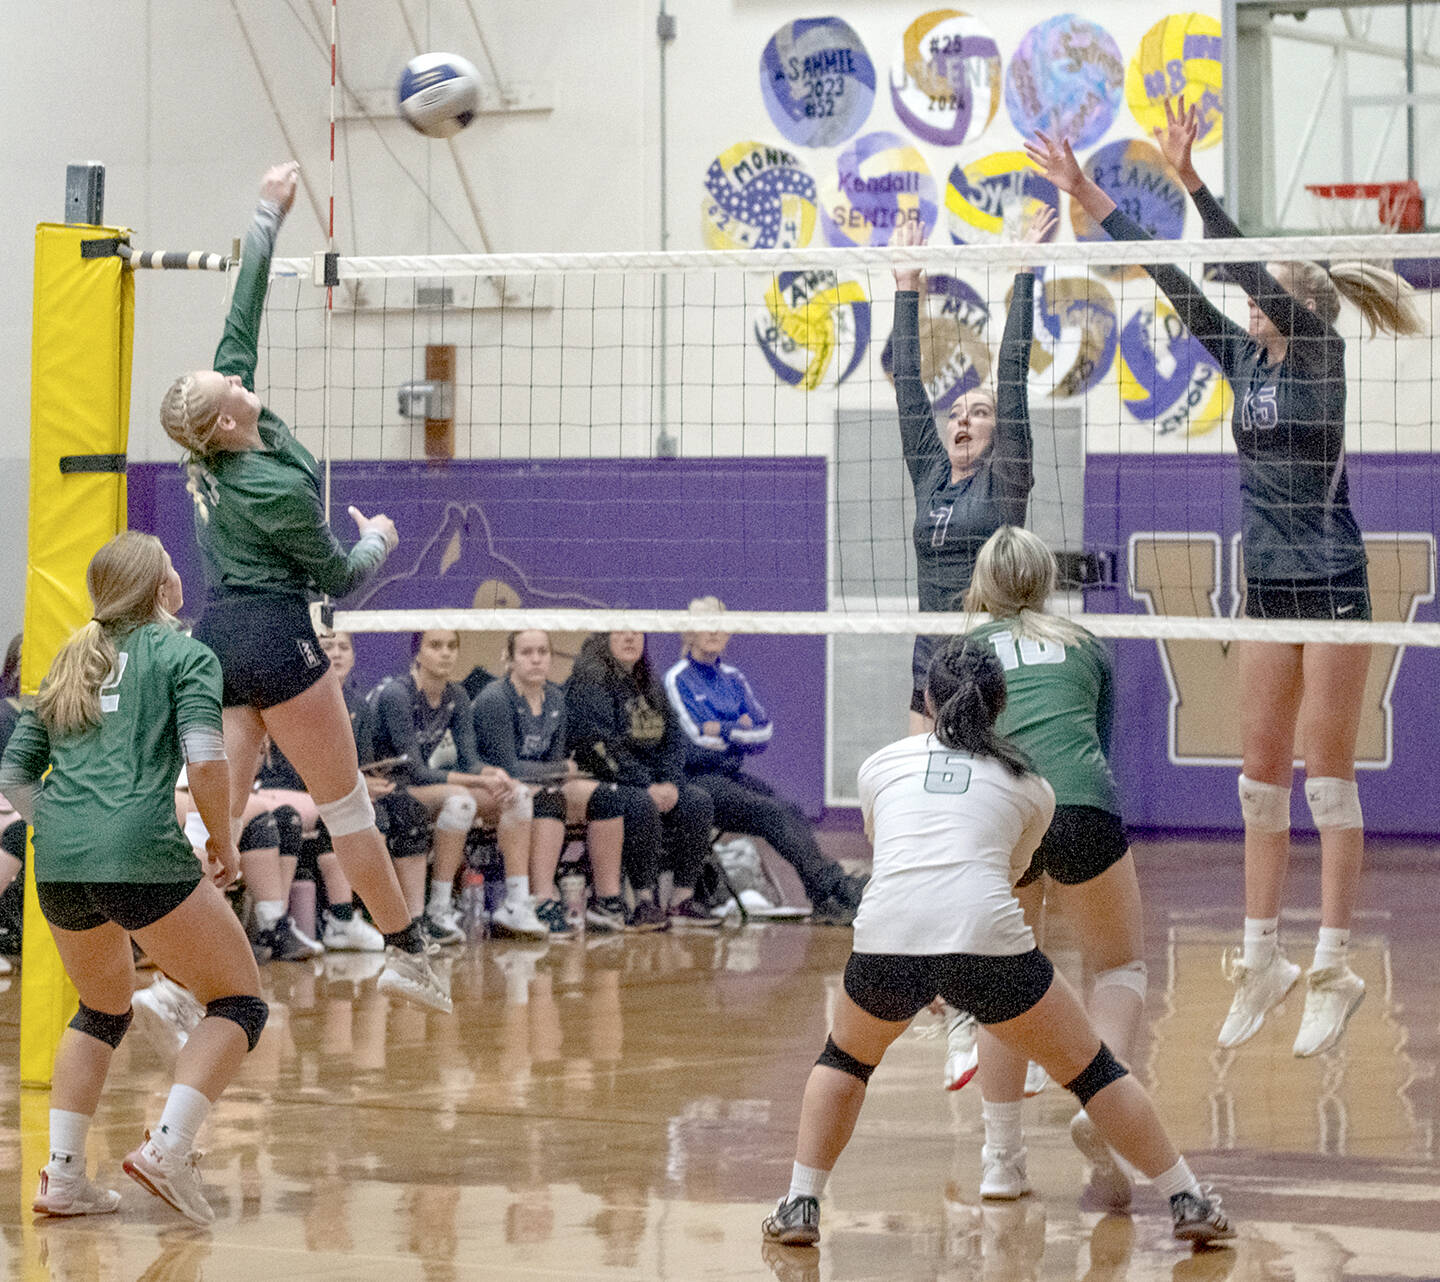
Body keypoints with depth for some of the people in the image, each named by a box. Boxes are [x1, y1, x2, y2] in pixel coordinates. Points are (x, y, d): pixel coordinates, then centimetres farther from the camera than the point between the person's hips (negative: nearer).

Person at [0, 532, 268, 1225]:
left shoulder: (70, 662, 22)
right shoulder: (184, 654, 5)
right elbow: (206, 760, -8)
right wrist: (223, 842, 5)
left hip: (58, 861, 6)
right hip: (142, 856, -6)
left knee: (103, 1010, 26)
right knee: (238, 1002, 5)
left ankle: (61, 1175, 15)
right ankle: (168, 1146, -13)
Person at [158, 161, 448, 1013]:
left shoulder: (215, 440, 0)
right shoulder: (276, 489, -19)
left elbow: (243, 316, 7)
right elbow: (338, 578, -7)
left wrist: (270, 216, 11)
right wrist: (377, 542, 14)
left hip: (217, 637, 7)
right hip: (274, 638, -7)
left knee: (218, 804, 1)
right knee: (342, 796, 5)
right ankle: (406, 950, 15)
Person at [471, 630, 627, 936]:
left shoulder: (555, 698, 8)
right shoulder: (494, 699, -16)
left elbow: (553, 762, 10)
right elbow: (507, 767, -19)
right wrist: (564, 769, -9)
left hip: (541, 785, 8)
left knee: (605, 794, -9)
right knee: (548, 799, -35)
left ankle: (608, 901, -12)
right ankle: (543, 903, -45)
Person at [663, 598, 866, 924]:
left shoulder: (733, 679, 18)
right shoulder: (677, 679, 0)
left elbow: (764, 735, 10)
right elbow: (697, 739, -10)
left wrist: (724, 731, -6)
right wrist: (741, 731, 0)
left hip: (733, 775, 6)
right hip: (697, 779, -6)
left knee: (788, 810, -23)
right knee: (772, 813, -27)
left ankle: (825, 899, -37)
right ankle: (835, 888, -37)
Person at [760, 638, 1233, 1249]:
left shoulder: (879, 765, 24)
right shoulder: (1029, 785, 22)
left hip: (885, 943, 1)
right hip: (985, 938, -1)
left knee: (845, 1057, 31)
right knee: (1090, 1069, 17)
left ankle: (800, 1207, 23)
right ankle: (1188, 1202, 18)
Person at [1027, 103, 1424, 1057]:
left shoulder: (1321, 349, -8)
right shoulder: (1245, 359, 10)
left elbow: (1256, 273, -21)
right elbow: (1173, 280, 7)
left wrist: (1192, 184, -30)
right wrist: (1087, 196, 3)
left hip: (1333, 584, -7)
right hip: (1269, 585, 7)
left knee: (1328, 779, -5)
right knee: (1263, 779, 8)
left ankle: (1335, 970, -2)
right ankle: (1263, 960, 14)